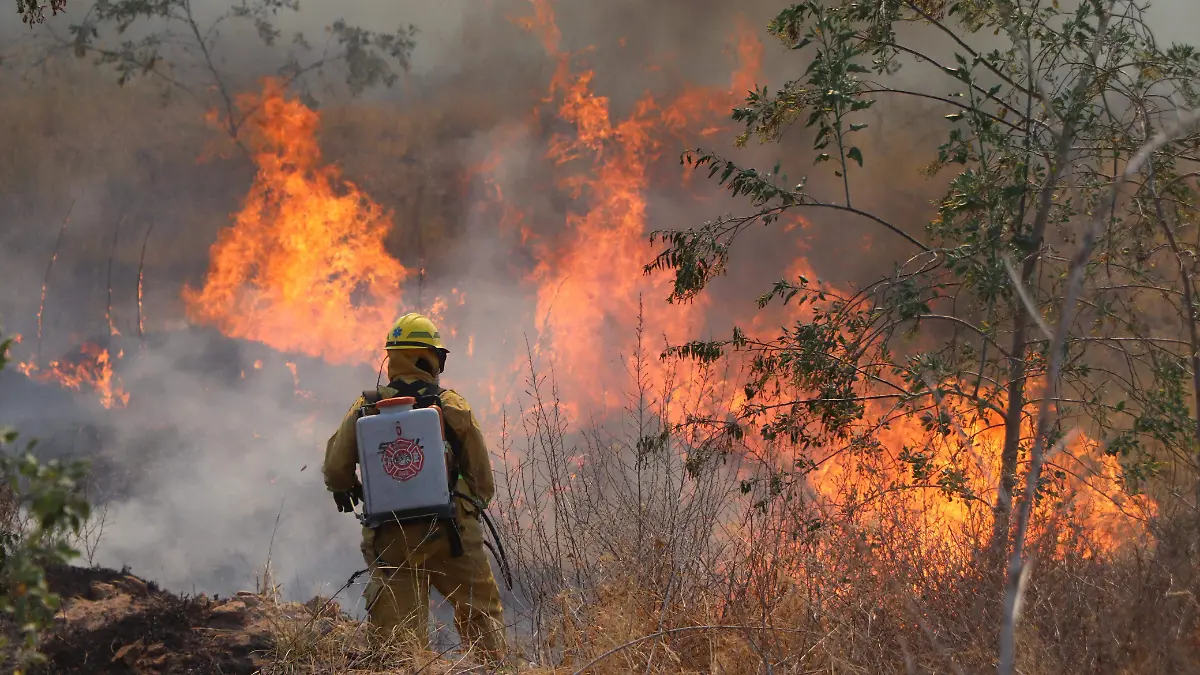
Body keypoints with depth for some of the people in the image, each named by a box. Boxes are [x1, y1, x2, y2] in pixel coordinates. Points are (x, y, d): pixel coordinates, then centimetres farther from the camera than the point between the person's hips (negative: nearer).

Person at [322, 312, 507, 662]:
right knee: (481, 613, 14)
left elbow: (336, 467, 1)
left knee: (398, 630, 6)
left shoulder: (366, 407, 0)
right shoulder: (453, 407, -3)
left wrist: (344, 490, 23)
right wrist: (471, 506, 20)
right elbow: (482, 479, 0)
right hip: (448, 533, -1)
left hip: (388, 538, 1)